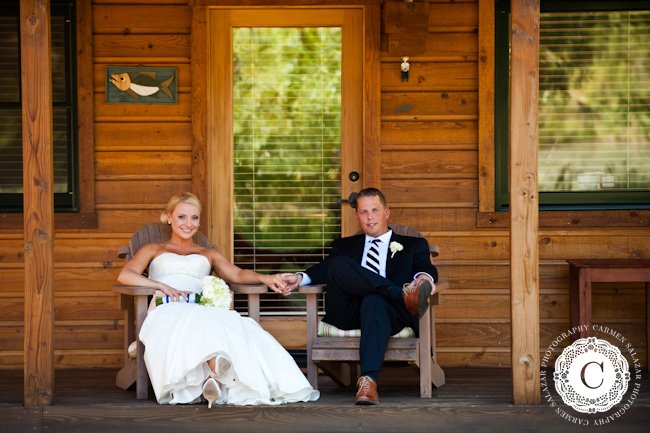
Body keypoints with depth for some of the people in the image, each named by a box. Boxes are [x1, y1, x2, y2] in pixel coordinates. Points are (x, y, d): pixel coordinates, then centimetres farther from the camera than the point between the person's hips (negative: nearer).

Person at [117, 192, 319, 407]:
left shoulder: (209, 254, 35)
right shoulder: (153, 250, 28)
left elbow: (237, 274, 16)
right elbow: (125, 276, 9)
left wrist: (265, 278, -7)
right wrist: (162, 286, -7)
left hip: (202, 311, 2)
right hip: (166, 313, -2)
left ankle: (213, 379, -61)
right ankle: (218, 370, -66)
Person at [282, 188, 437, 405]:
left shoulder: (413, 245, 23)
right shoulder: (345, 246, 31)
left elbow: (426, 268, 3)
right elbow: (325, 268, 14)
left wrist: (424, 277, -23)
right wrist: (301, 278, -9)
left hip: (385, 313, -2)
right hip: (347, 314, 2)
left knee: (374, 301, -39)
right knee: (339, 264, -24)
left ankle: (368, 381, -53)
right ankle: (404, 296, -35)